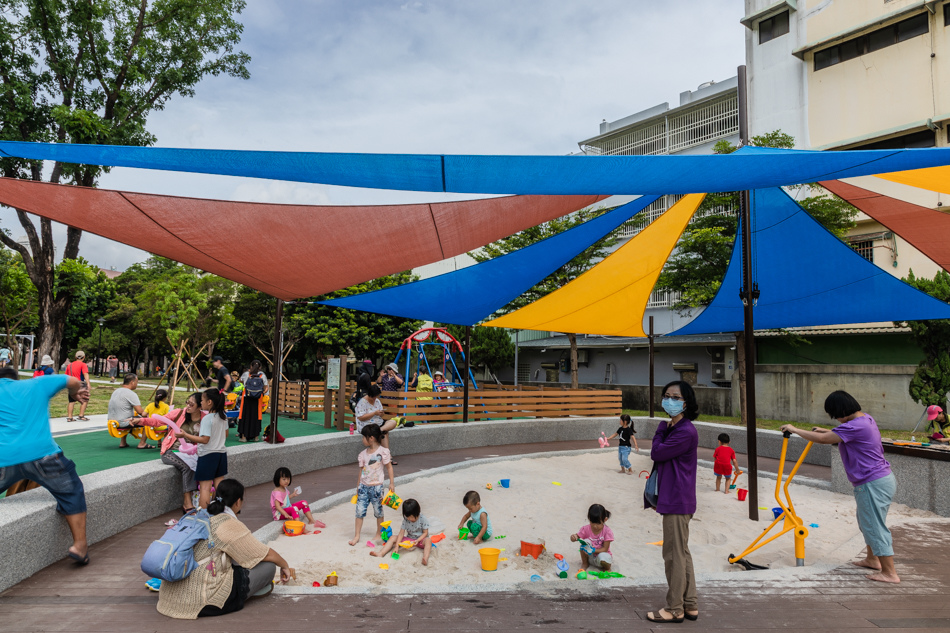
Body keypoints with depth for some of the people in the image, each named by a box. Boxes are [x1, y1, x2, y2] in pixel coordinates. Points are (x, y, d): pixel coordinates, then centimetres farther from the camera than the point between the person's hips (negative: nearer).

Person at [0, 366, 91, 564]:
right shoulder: (38, 385, 15)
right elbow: (73, 382, 22)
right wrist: (75, 394, 43)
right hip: (41, 454, -1)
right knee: (71, 493, 12)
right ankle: (79, 545, 7)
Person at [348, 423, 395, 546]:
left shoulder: (382, 451, -9)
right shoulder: (363, 454, 5)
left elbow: (389, 467, -3)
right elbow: (361, 471, 11)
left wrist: (392, 483, -6)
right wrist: (358, 487, 13)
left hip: (376, 486, -4)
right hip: (364, 486, 4)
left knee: (378, 511, 8)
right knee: (360, 511, 1)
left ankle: (378, 533, 25)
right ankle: (357, 536, 7)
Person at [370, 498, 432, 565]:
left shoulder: (423, 519, -16)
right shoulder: (405, 520, -7)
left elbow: (425, 533, -12)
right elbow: (401, 533, -9)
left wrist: (417, 541, -28)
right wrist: (396, 546, -19)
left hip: (421, 540, -4)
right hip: (409, 539, 4)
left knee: (428, 540, -38)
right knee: (393, 538, -10)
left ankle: (425, 559, -60)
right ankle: (381, 553, -27)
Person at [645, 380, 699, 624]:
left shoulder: (685, 432, -17)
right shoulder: (676, 429, 17)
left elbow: (656, 453, -16)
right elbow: (659, 456, 19)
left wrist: (661, 429, -4)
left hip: (677, 502, -11)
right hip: (677, 501, 11)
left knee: (674, 555, -2)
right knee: (682, 554, 16)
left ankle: (675, 609, 7)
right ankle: (690, 605, 24)